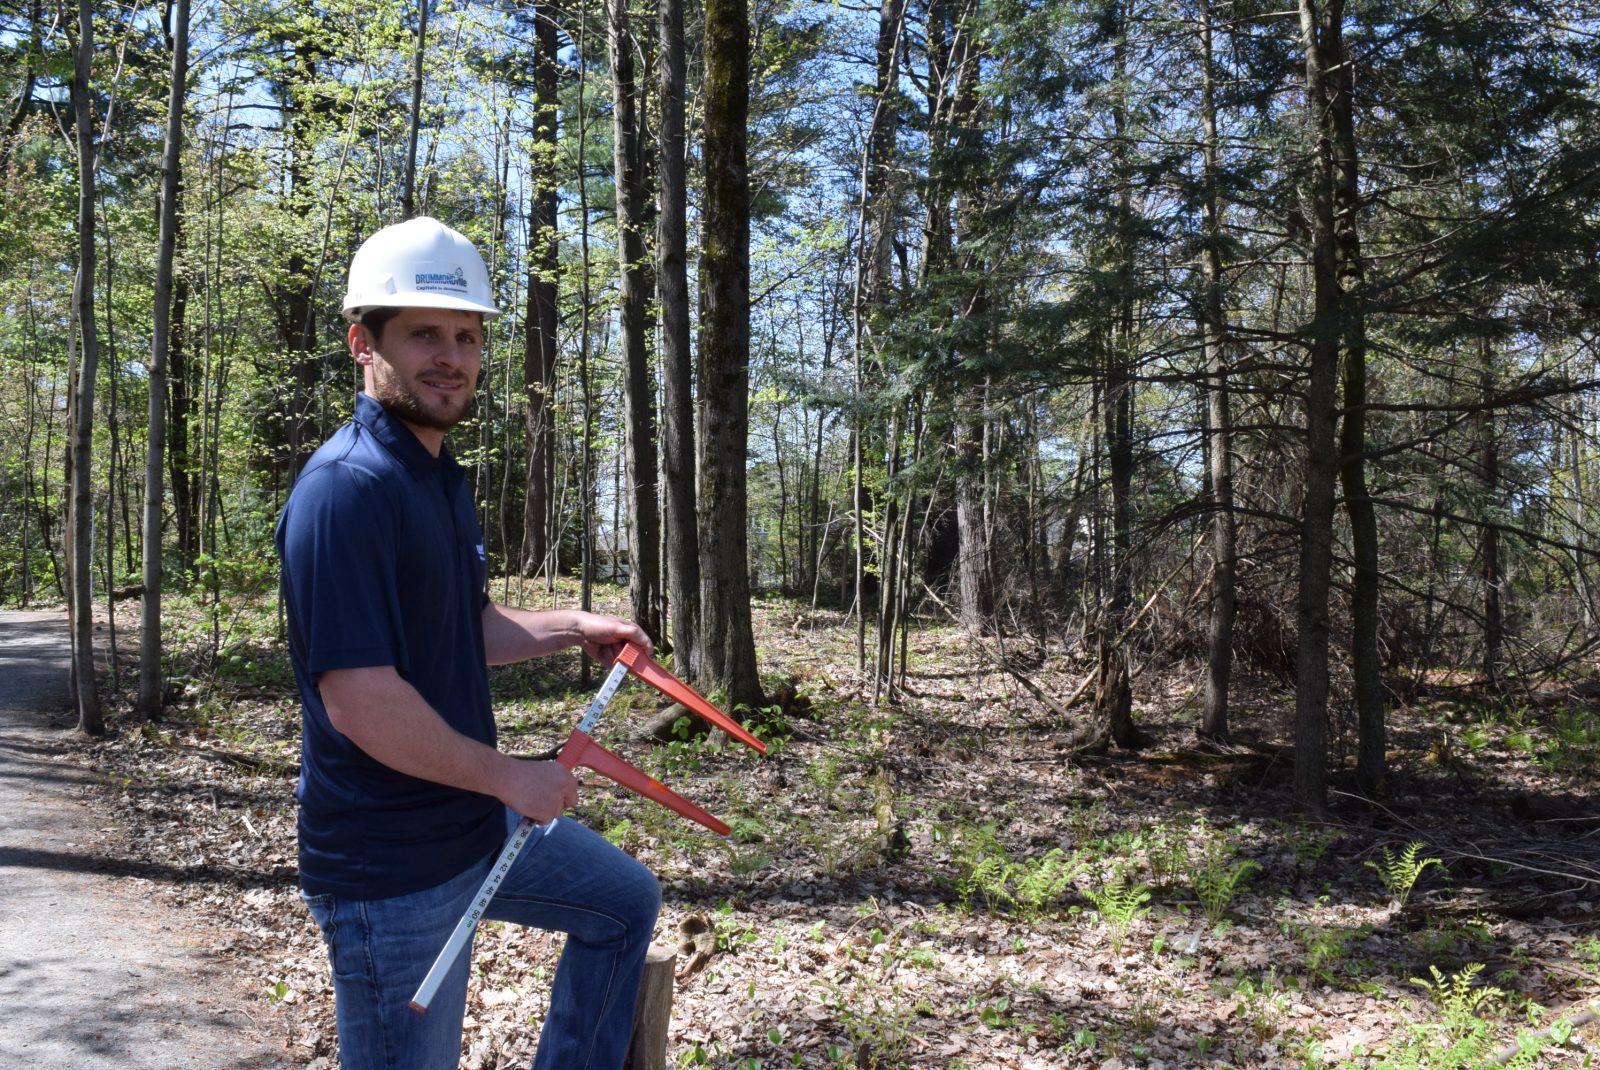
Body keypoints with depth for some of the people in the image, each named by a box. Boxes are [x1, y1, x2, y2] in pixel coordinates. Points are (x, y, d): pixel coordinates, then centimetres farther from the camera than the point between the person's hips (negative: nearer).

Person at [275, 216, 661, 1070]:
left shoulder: (439, 476, 8)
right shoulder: (346, 488, -24)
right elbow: (360, 699, -29)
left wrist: (572, 628, 7)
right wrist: (512, 776, -19)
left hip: (477, 823, 10)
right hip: (391, 868, -9)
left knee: (626, 901, 24)